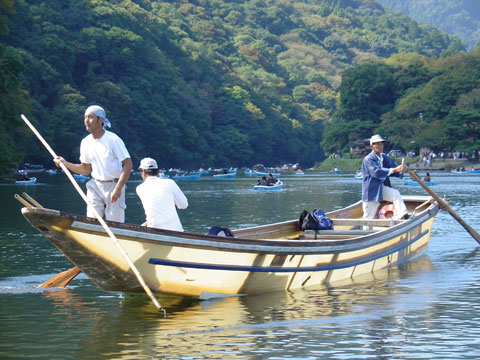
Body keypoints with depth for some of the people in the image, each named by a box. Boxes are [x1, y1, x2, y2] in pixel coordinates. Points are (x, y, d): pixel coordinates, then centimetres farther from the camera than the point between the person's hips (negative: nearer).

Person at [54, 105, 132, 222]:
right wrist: (65, 163, -1)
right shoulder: (85, 142, 4)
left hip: (114, 185, -5)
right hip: (95, 186, 5)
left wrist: (118, 188, -23)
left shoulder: (113, 139, -14)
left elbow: (128, 164, -16)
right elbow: (86, 170, 12)